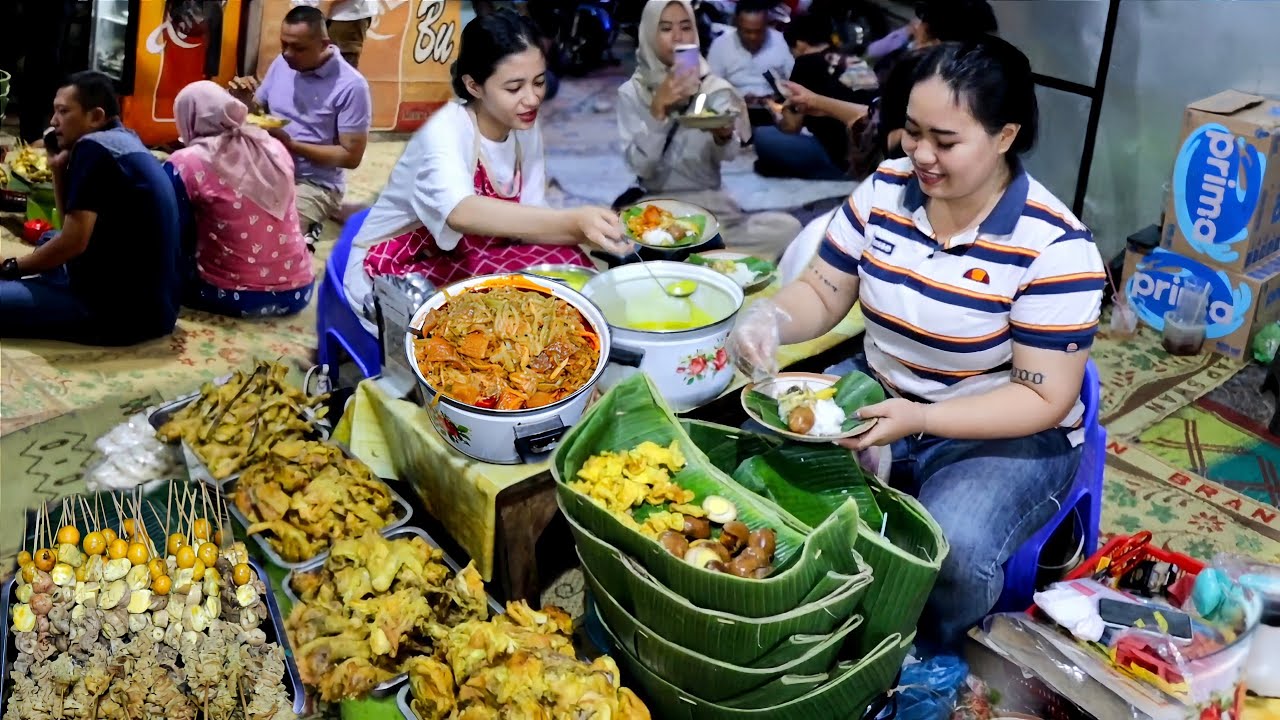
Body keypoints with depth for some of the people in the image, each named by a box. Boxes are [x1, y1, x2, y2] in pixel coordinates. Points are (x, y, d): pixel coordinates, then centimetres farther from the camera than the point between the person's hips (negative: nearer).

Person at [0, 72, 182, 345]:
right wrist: (59, 169, 6)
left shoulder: (94, 147, -13)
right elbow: (74, 227, 19)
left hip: (123, 311, -11)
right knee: (49, 241, 33)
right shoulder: (124, 141, 16)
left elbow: (74, 241, -17)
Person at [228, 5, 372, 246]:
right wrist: (244, 100, -9)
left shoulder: (351, 86, -16)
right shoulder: (282, 64, 3)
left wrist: (290, 144, -20)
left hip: (315, 185, -6)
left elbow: (351, 156, -15)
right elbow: (258, 111, 15)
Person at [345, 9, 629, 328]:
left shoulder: (526, 129, -6)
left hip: (459, 257, 7)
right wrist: (574, 221, -62)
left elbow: (525, 222, -7)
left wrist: (586, 229, -28)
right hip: (392, 275, -6)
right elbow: (461, 212, -50)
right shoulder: (444, 132, -28)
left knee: (564, 261, -19)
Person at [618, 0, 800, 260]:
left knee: (787, 228, -22)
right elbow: (640, 166, -12)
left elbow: (725, 155, -8)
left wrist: (723, 137, -31)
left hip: (711, 203, 3)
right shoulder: (631, 92, 0)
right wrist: (658, 110, -24)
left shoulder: (715, 87, 6)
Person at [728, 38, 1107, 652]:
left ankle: (926, 665, 3)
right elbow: (820, 294, 2)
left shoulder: (1055, 247, -20)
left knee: (953, 550, -32)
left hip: (1006, 435, -4)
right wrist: (769, 319, -23)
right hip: (878, 393, 5)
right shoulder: (884, 191, -5)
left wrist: (918, 420, -31)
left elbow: (1044, 398, -19)